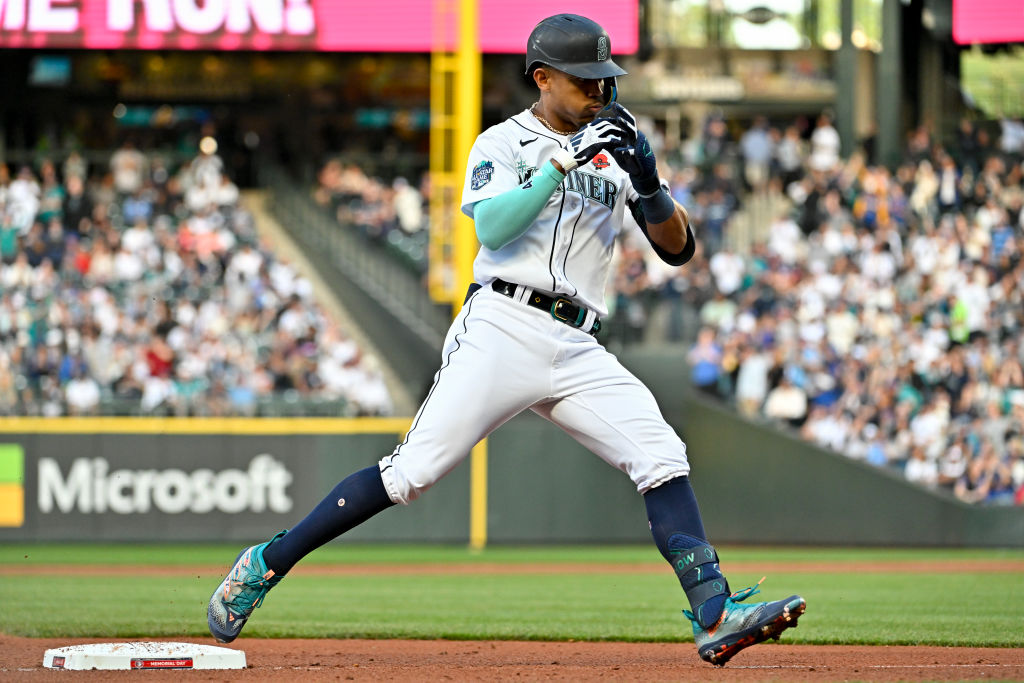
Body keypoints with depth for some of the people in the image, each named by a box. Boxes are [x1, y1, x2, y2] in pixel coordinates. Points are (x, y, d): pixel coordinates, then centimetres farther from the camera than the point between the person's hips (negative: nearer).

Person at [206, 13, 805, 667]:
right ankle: (268, 562, -1)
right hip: (503, 326, -5)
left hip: (576, 350, 5)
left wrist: (649, 185, -5)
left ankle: (716, 616, -21)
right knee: (411, 472, -12)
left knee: (663, 457, -14)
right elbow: (493, 227, -14)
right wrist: (566, 161, -18)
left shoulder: (615, 154, 19)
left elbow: (678, 247, 14)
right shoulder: (503, 143, 6)